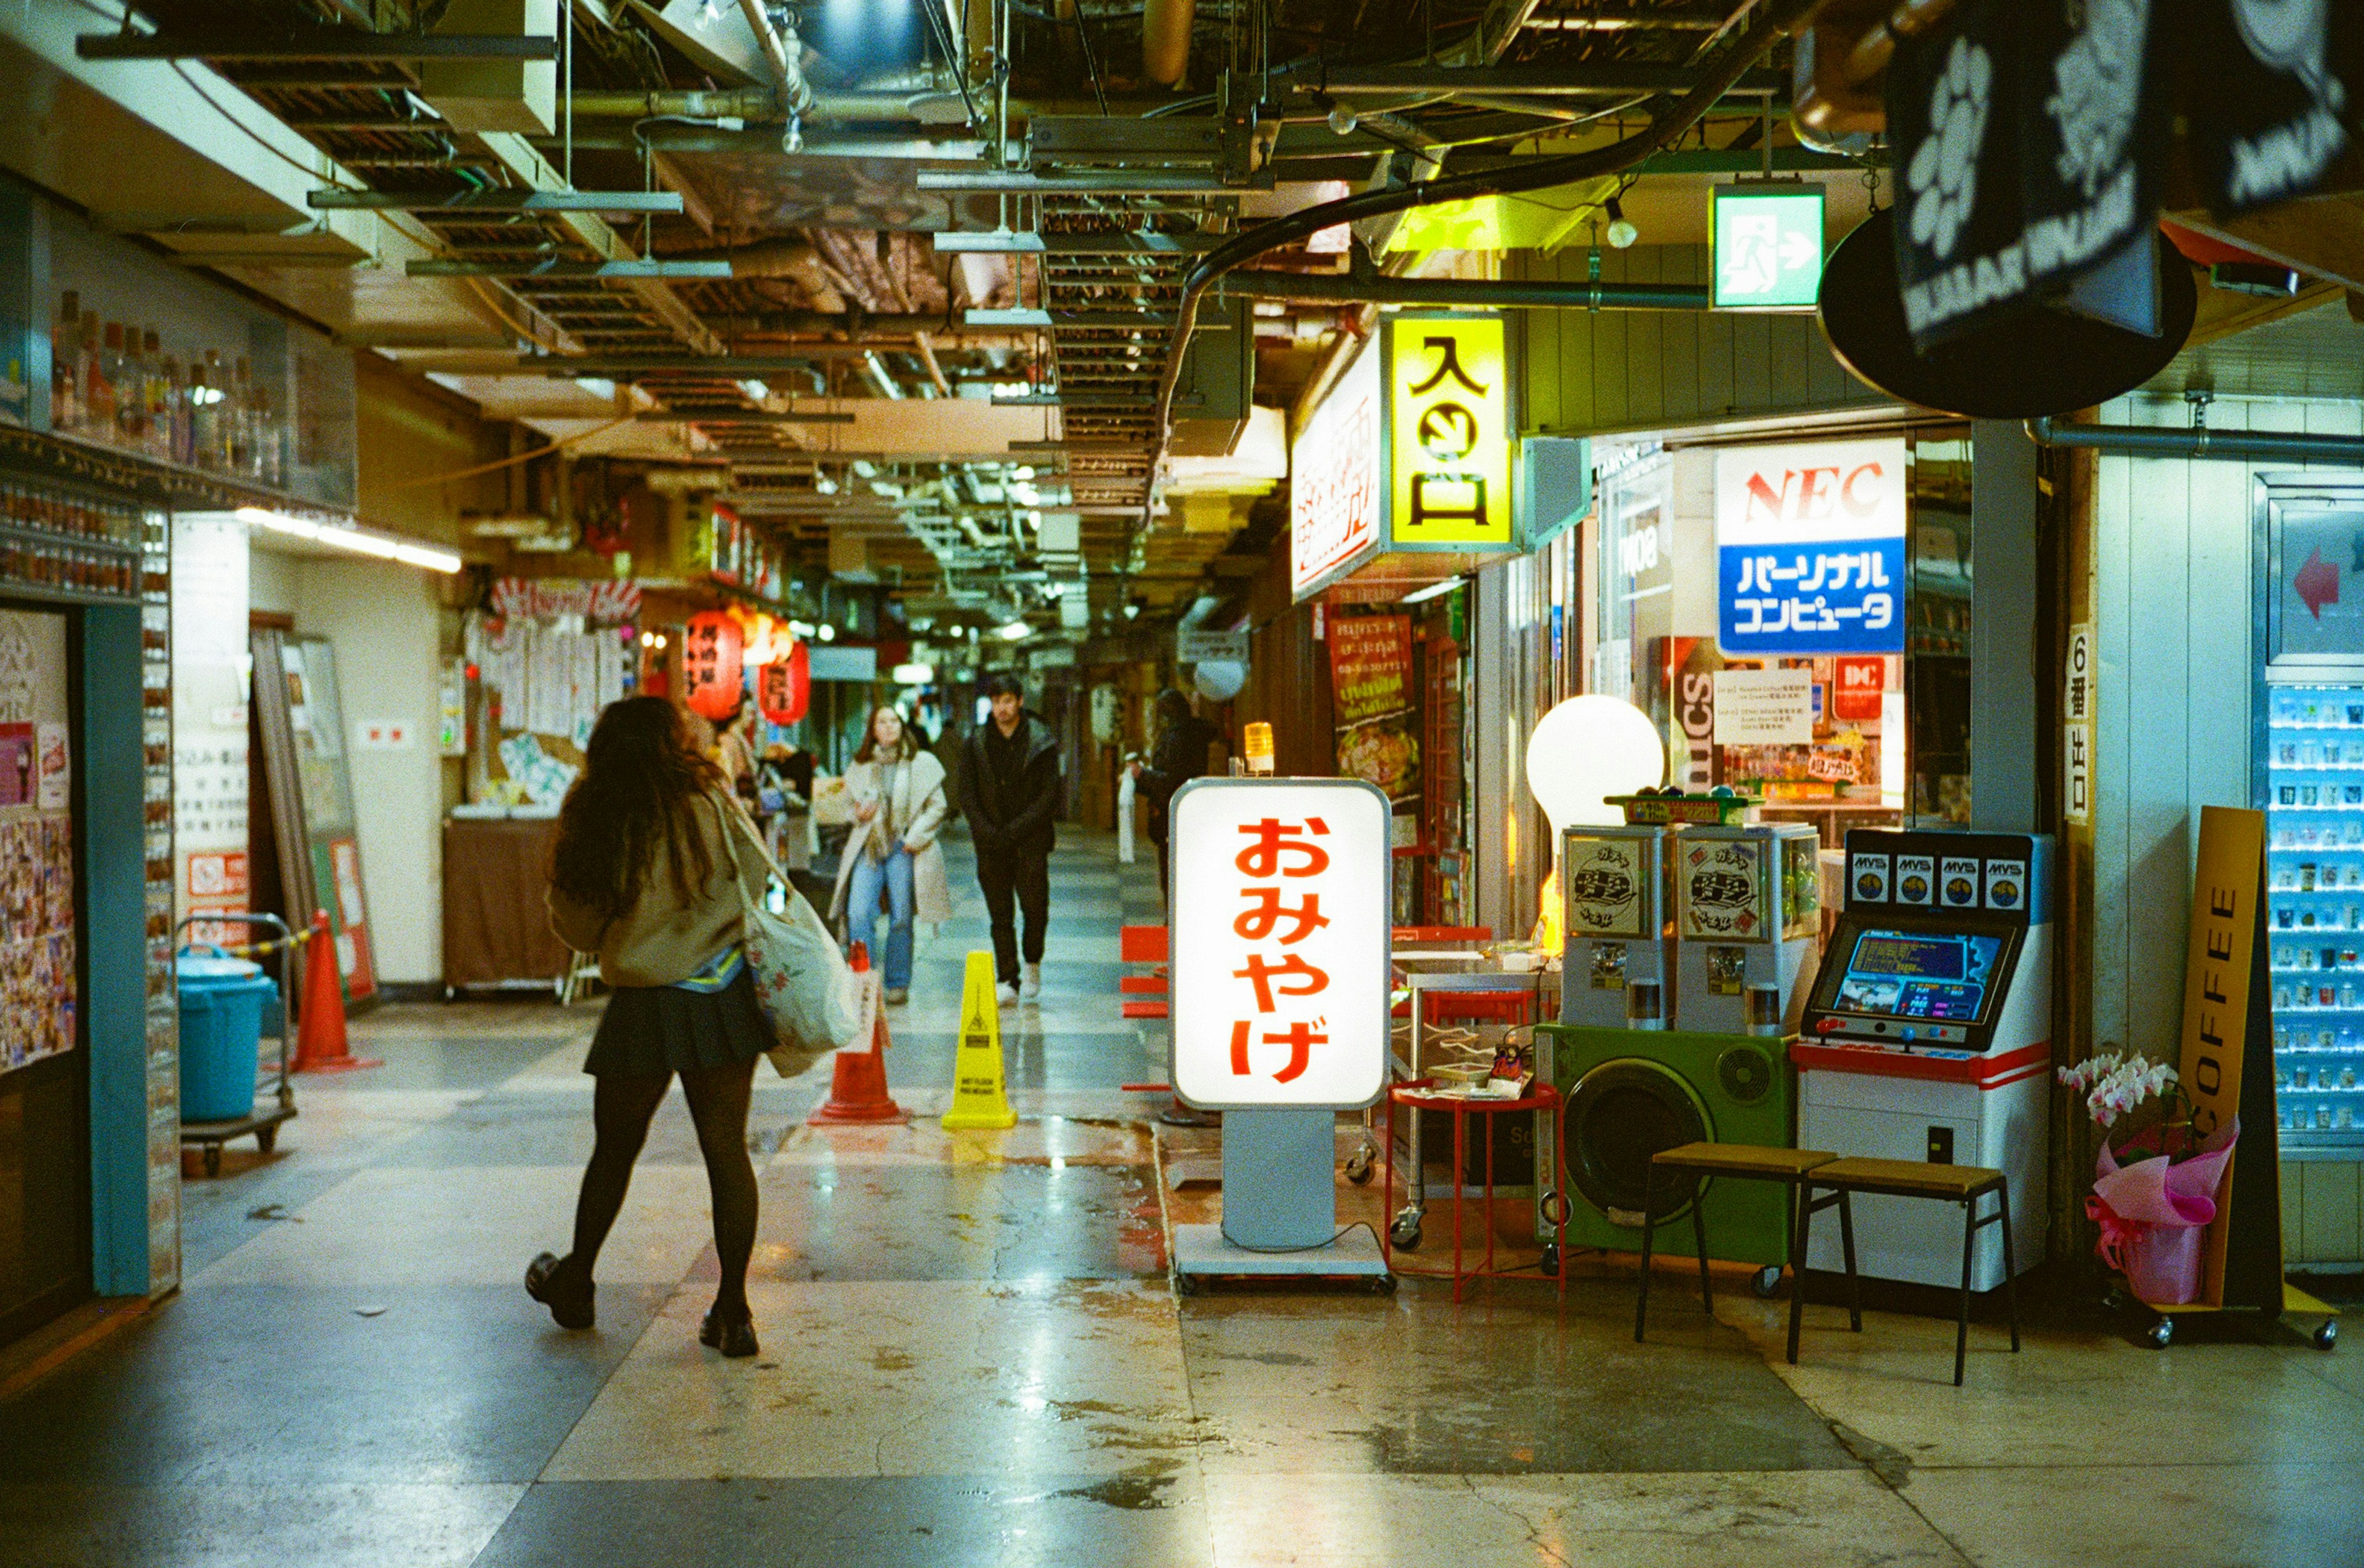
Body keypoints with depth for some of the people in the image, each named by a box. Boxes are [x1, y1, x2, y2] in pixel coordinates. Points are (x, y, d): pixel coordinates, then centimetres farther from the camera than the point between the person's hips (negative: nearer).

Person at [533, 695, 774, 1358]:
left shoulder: (593, 823, -3)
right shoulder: (711, 805, -5)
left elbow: (576, 928, 5)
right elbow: (758, 884, -1)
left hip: (644, 1008, 0)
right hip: (725, 998, 0)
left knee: (613, 1152, 16)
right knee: (727, 1150, 4)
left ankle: (575, 1284, 34)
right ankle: (732, 1310, 7)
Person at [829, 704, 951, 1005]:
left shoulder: (922, 764, 7)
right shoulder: (861, 766, 14)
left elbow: (938, 807, 6)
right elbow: (851, 802, 24)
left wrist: (915, 837, -6)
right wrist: (859, 813, 1)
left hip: (904, 848, -2)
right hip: (868, 847, 2)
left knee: (901, 918, 0)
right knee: (858, 914, -11)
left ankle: (898, 983, 11)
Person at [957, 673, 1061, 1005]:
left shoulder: (1041, 742, -1)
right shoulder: (975, 744, 6)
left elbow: (1050, 794, -5)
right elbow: (967, 795, 5)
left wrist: (1017, 829, -12)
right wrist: (987, 832, -8)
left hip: (1030, 840, -2)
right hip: (991, 842, 2)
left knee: (1035, 905, -8)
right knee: (1000, 916, 2)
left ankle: (1033, 965, 16)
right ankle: (1008, 981, 5)